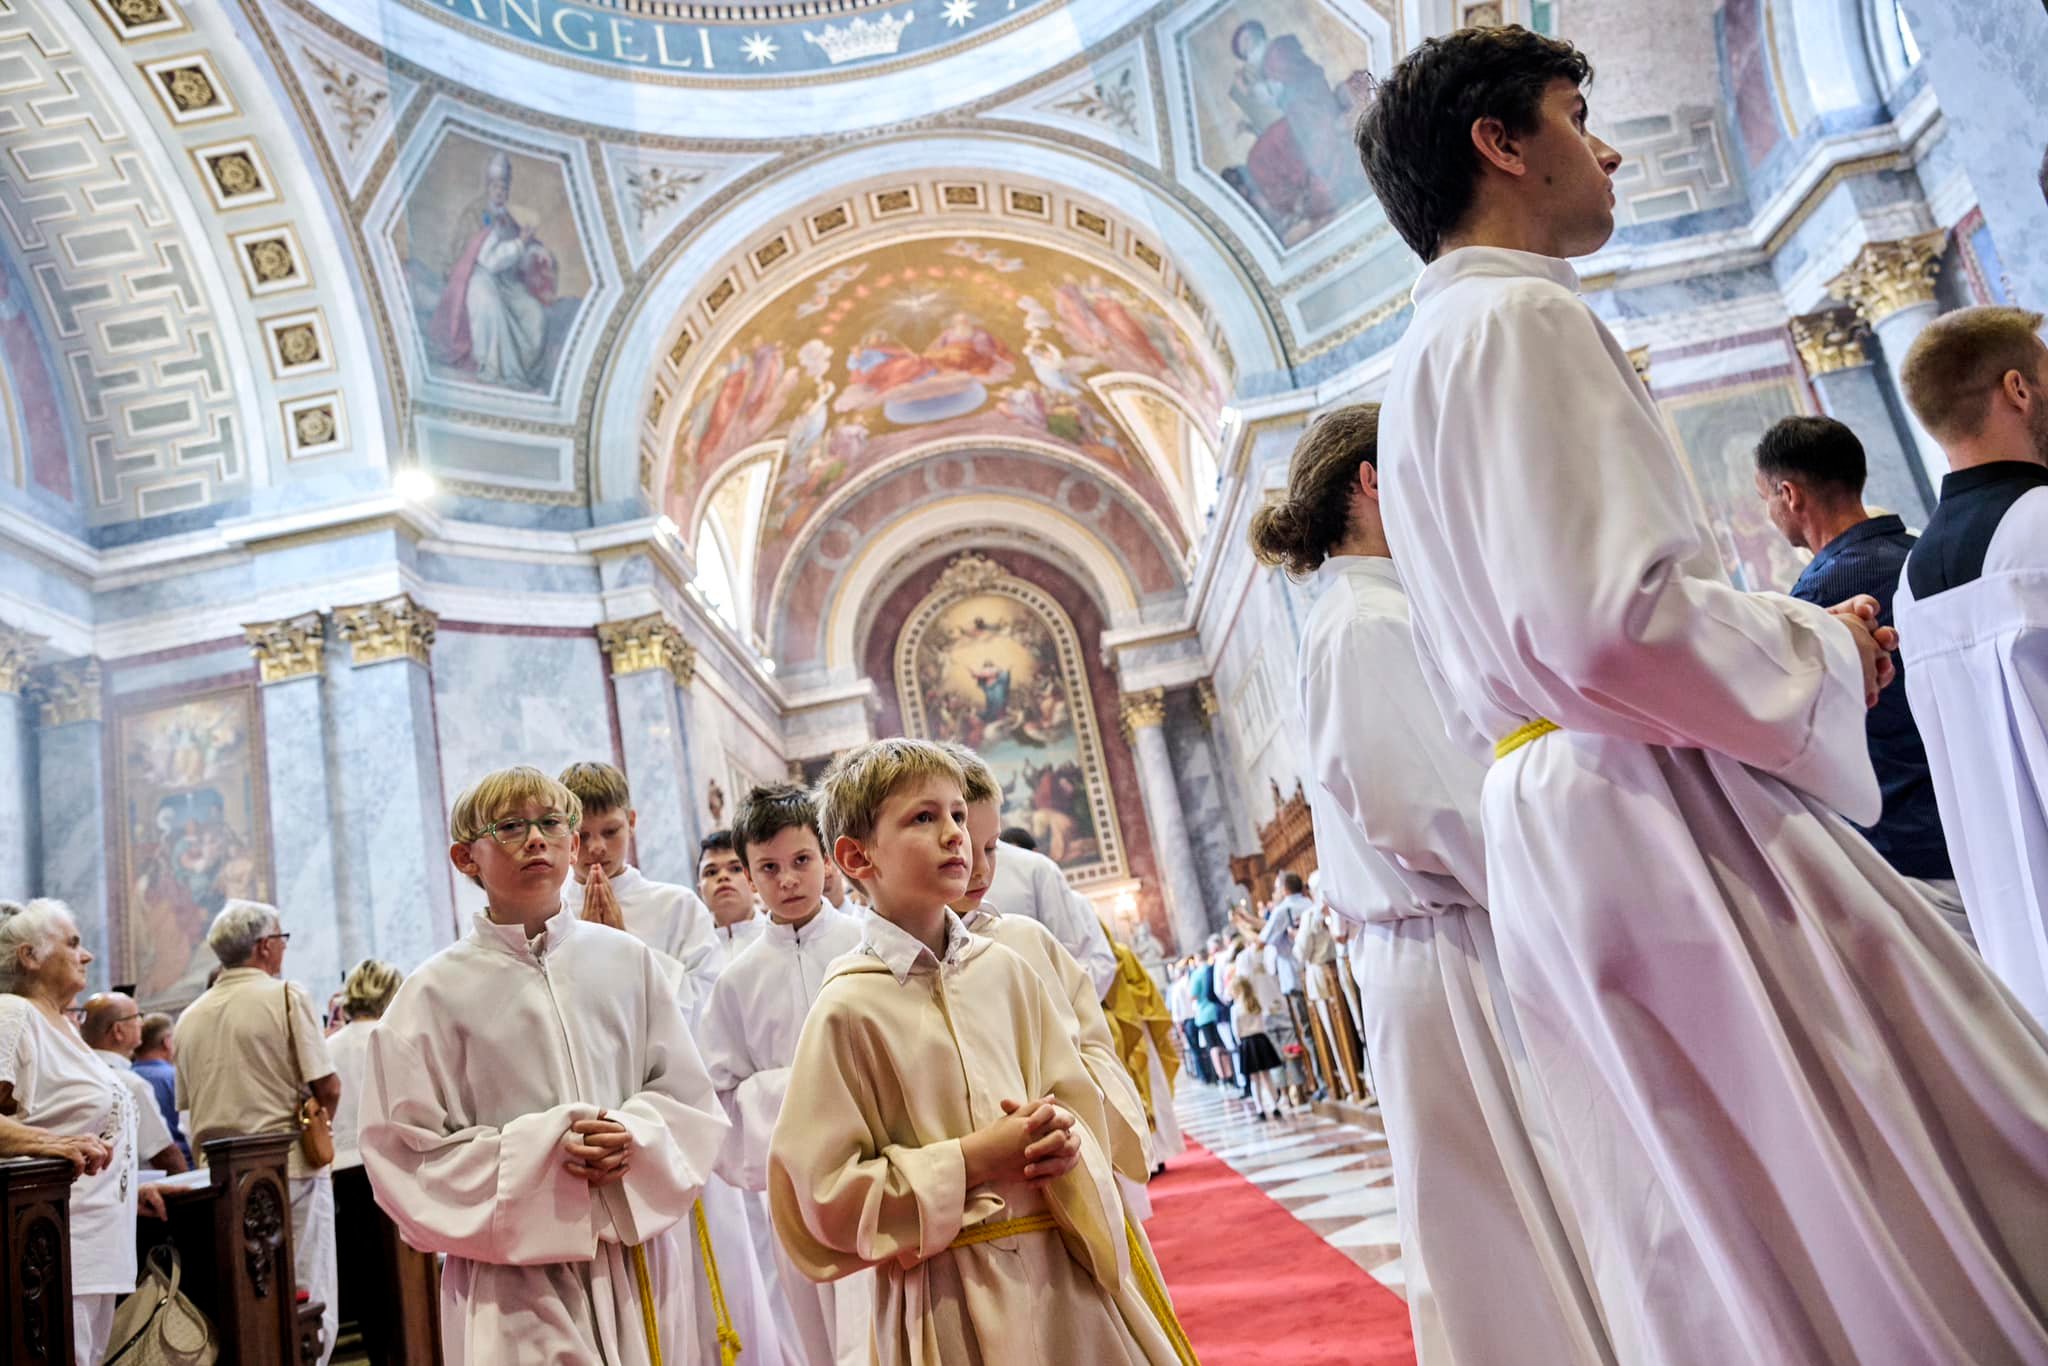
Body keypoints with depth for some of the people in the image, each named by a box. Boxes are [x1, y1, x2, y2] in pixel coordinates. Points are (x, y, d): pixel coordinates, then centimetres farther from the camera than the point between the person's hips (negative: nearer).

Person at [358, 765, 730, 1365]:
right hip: (514, 1276, -2)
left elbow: (687, 1096, 6)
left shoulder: (629, 960, 3)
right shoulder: (437, 990, -4)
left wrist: (634, 1138, -14)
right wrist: (544, 1154, -16)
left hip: (639, 1252, 3)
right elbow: (408, 1153, -5)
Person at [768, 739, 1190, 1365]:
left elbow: (1076, 1098, 12)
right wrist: (973, 1160, -16)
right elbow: (826, 1198, -11)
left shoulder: (1004, 971, 2)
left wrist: (1064, 1137, -10)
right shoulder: (850, 1009, -12)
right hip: (955, 1301, -4)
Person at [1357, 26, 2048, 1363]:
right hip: (1661, 824, -10)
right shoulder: (1521, 320, -10)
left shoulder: (1433, 353, 21)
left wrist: (1787, 643, 19)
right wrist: (1823, 648, -4)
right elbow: (1614, 621, -22)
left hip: (1554, 838, 10)